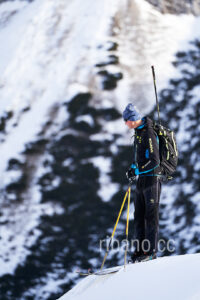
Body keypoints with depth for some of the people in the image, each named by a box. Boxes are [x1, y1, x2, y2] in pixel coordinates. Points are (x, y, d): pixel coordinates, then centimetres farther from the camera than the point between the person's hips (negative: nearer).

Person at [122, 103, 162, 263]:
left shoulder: (149, 133, -17)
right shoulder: (139, 132, 13)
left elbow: (155, 161, -22)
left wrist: (137, 171, -18)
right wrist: (133, 167, 12)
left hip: (152, 178, -9)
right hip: (142, 179, 9)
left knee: (151, 214, -7)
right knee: (139, 215, 9)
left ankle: (151, 251, -6)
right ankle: (141, 249, 14)